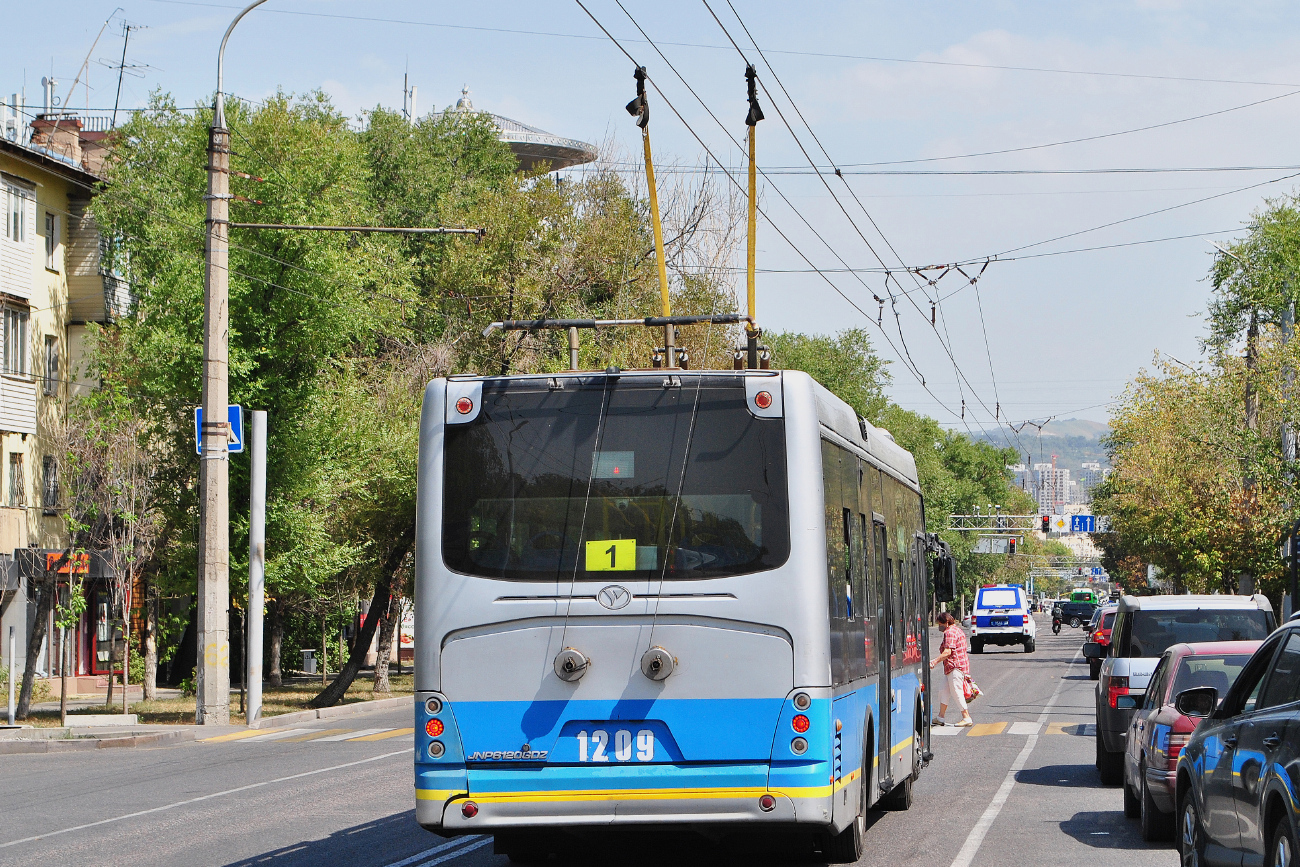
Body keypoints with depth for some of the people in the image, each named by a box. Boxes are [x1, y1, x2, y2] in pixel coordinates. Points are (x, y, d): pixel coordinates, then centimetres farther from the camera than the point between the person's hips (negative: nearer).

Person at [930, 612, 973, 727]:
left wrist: (935, 661, -27)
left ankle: (967, 718, -5)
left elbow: (947, 652, -24)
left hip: (955, 667, -11)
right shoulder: (957, 629, 19)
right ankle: (940, 718, 16)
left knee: (956, 692, -7)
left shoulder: (950, 632, -14)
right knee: (944, 690, 13)